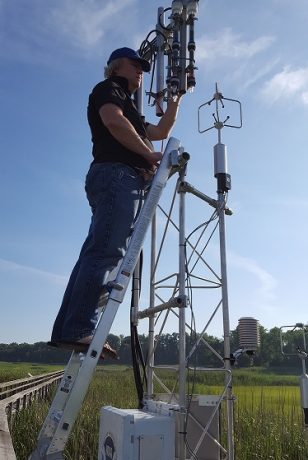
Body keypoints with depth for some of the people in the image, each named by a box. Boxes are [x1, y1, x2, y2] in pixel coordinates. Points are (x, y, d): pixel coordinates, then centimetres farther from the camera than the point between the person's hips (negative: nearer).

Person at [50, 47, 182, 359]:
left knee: (96, 255, -1)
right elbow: (114, 122, -11)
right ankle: (79, 330, -24)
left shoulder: (127, 106, 38)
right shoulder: (107, 89, 11)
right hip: (116, 174, -9)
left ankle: (65, 331, -3)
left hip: (124, 181, 9)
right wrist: (149, 154, -6)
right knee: (105, 253, -20)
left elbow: (161, 132, 40)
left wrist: (175, 100, 36)